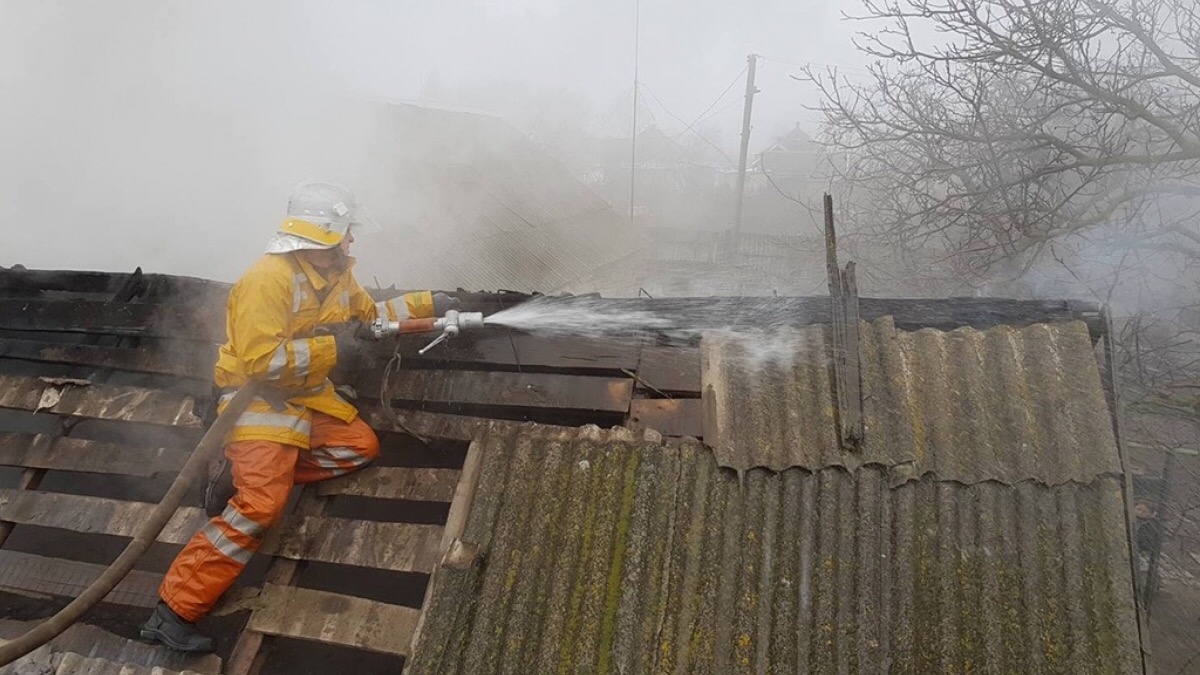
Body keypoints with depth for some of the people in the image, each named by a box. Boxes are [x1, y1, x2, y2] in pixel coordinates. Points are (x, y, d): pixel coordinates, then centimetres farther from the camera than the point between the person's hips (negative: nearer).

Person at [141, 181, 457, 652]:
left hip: (306, 395, 9)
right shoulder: (269, 278, -23)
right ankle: (174, 610, -12)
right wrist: (330, 349, -24)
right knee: (261, 506, -21)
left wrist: (427, 304, 17)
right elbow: (259, 360, -28)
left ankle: (248, 472, 6)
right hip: (257, 398, -9)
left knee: (361, 446, 7)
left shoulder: (334, 274, 6)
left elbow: (371, 313, 23)